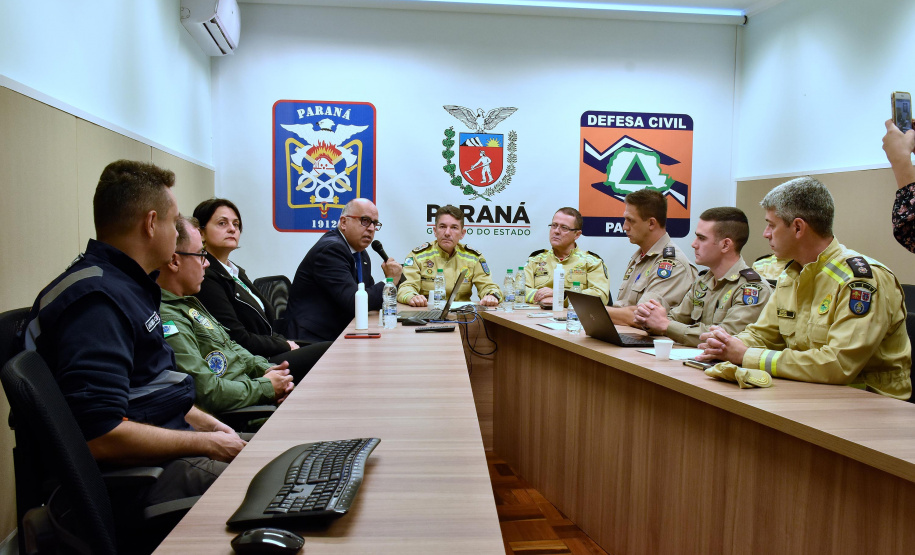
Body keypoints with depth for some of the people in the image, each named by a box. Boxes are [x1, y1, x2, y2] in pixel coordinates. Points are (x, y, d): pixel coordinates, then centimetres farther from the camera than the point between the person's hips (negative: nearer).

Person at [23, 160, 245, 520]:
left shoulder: (129, 286, 13)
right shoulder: (96, 299, -21)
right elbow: (99, 436, -28)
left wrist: (204, 423, 11)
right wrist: (206, 444, -17)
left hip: (169, 446, 10)